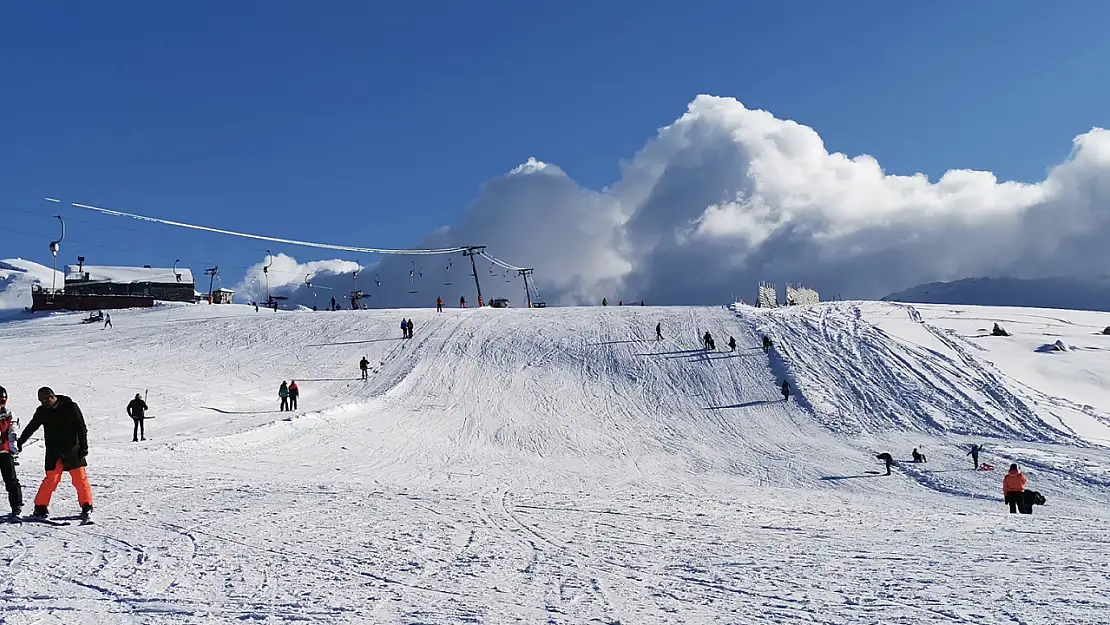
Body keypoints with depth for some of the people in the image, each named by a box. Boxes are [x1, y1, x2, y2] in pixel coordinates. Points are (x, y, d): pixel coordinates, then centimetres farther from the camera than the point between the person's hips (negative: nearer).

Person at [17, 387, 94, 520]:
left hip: (72, 451, -2)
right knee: (51, 479, -4)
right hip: (53, 453, 2)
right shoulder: (42, 411, 2)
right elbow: (31, 427, 17)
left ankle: (87, 506, 8)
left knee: (80, 478, -2)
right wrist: (20, 441, 23)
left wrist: (83, 447, -8)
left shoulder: (71, 408, -8)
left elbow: (81, 428, -5)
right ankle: (40, 507, 7)